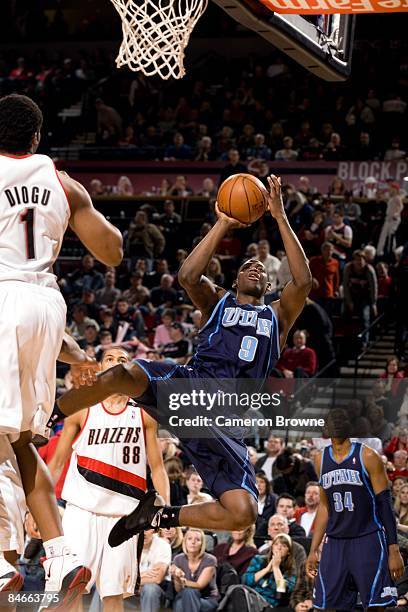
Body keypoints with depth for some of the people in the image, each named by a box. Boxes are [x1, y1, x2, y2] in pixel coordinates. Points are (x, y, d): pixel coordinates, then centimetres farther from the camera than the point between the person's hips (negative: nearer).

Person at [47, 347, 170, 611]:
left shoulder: (144, 415, 11)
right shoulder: (81, 410, 9)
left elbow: (157, 467, 12)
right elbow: (57, 462, 12)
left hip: (123, 511, 1)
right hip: (82, 509, -1)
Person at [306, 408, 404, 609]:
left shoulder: (367, 457, -6)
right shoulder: (321, 460, 10)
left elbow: (385, 504, -7)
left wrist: (394, 550, -12)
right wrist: (313, 551, 15)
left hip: (368, 540, -5)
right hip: (335, 543, 5)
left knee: (375, 606, -8)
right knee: (336, 606, 2)